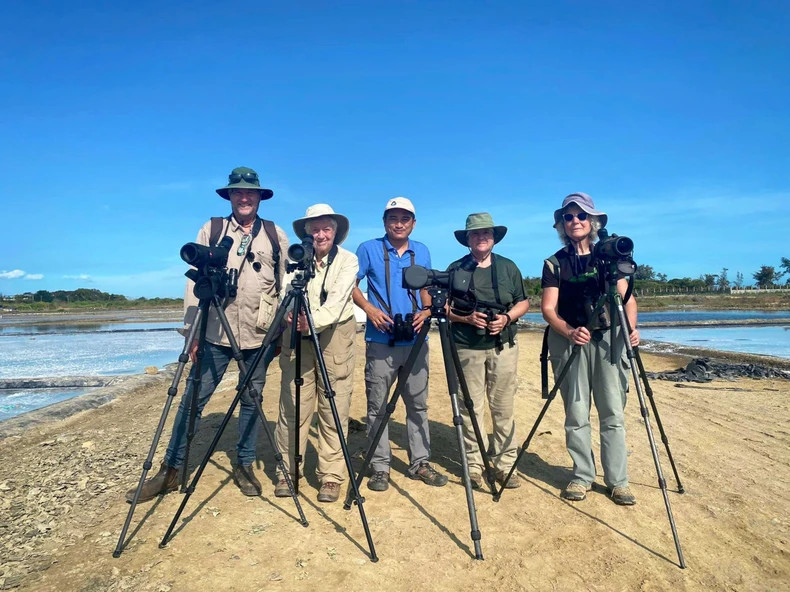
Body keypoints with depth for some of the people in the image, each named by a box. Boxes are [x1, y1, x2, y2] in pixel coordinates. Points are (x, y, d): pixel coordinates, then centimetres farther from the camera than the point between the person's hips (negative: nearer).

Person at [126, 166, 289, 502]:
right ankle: (171, 470, 15)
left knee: (252, 399, 8)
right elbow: (195, 281, 2)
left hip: (259, 334, 1)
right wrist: (191, 328, -4)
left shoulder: (276, 235, 7)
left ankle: (244, 466, 23)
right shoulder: (211, 230, 6)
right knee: (193, 397, 2)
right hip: (215, 333, 0)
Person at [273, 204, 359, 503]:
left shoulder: (348, 260, -3)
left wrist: (313, 321, -33)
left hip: (335, 336, -1)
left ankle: (331, 476, 10)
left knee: (334, 409, 0)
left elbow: (337, 300, -17)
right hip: (297, 336, 2)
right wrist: (291, 313, -30)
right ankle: (287, 470, 16)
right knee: (293, 407, 1)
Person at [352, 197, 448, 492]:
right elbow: (351, 285, 2)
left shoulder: (422, 252, 12)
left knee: (418, 404, 9)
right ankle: (380, 468, 14)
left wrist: (426, 311, -2)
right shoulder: (369, 249, 1)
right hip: (381, 341, -3)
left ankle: (420, 463, 22)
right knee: (377, 406, 2)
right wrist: (369, 308, -15)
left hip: (415, 340, 4)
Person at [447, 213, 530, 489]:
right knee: (471, 409, 2)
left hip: (503, 346, 2)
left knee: (503, 408, 4)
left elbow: (523, 302, 12)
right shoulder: (455, 268, 4)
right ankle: (473, 466, 13)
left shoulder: (508, 267, 10)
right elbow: (445, 308, 4)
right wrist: (466, 317, -14)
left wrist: (507, 317, -8)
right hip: (467, 347, -1)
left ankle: (505, 464, 15)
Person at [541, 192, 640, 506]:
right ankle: (582, 477, 15)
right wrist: (570, 332, -22)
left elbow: (627, 298, 3)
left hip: (609, 338, 1)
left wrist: (631, 327, -16)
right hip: (570, 341, 0)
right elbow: (548, 308, -3)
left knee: (613, 413, 2)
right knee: (576, 414, 3)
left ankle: (618, 480, 12)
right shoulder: (555, 263, 4)